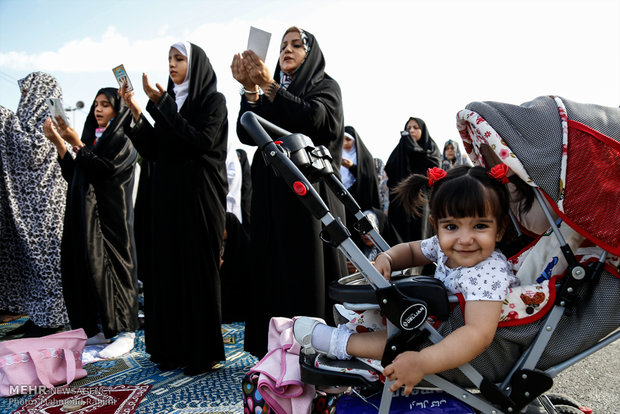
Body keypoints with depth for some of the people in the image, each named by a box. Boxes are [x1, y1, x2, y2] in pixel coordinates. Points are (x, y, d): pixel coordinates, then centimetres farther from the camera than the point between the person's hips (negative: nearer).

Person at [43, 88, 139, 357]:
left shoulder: (124, 139, -3)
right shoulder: (92, 137, 18)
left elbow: (105, 169, -17)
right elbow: (73, 175, 13)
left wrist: (77, 144, -16)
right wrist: (59, 144, 3)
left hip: (110, 214, -7)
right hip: (85, 214, 7)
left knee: (114, 265, -7)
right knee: (84, 267, 6)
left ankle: (124, 333, 0)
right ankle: (99, 330, 16)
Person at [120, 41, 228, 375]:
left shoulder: (213, 100, 0)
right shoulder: (169, 102, 17)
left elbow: (202, 141, -16)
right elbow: (152, 151, 10)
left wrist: (161, 106, -15)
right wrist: (136, 112, -1)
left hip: (199, 196, -6)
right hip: (166, 197, 6)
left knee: (199, 269, -3)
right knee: (167, 269, 6)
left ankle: (205, 351, 9)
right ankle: (175, 347, 18)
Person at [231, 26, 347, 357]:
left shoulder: (325, 87, 7)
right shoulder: (267, 94, 19)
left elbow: (313, 118, -16)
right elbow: (247, 135, 2)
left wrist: (269, 86, -21)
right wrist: (251, 90, -12)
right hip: (271, 196, 5)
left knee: (308, 273, -4)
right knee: (272, 273, 4)